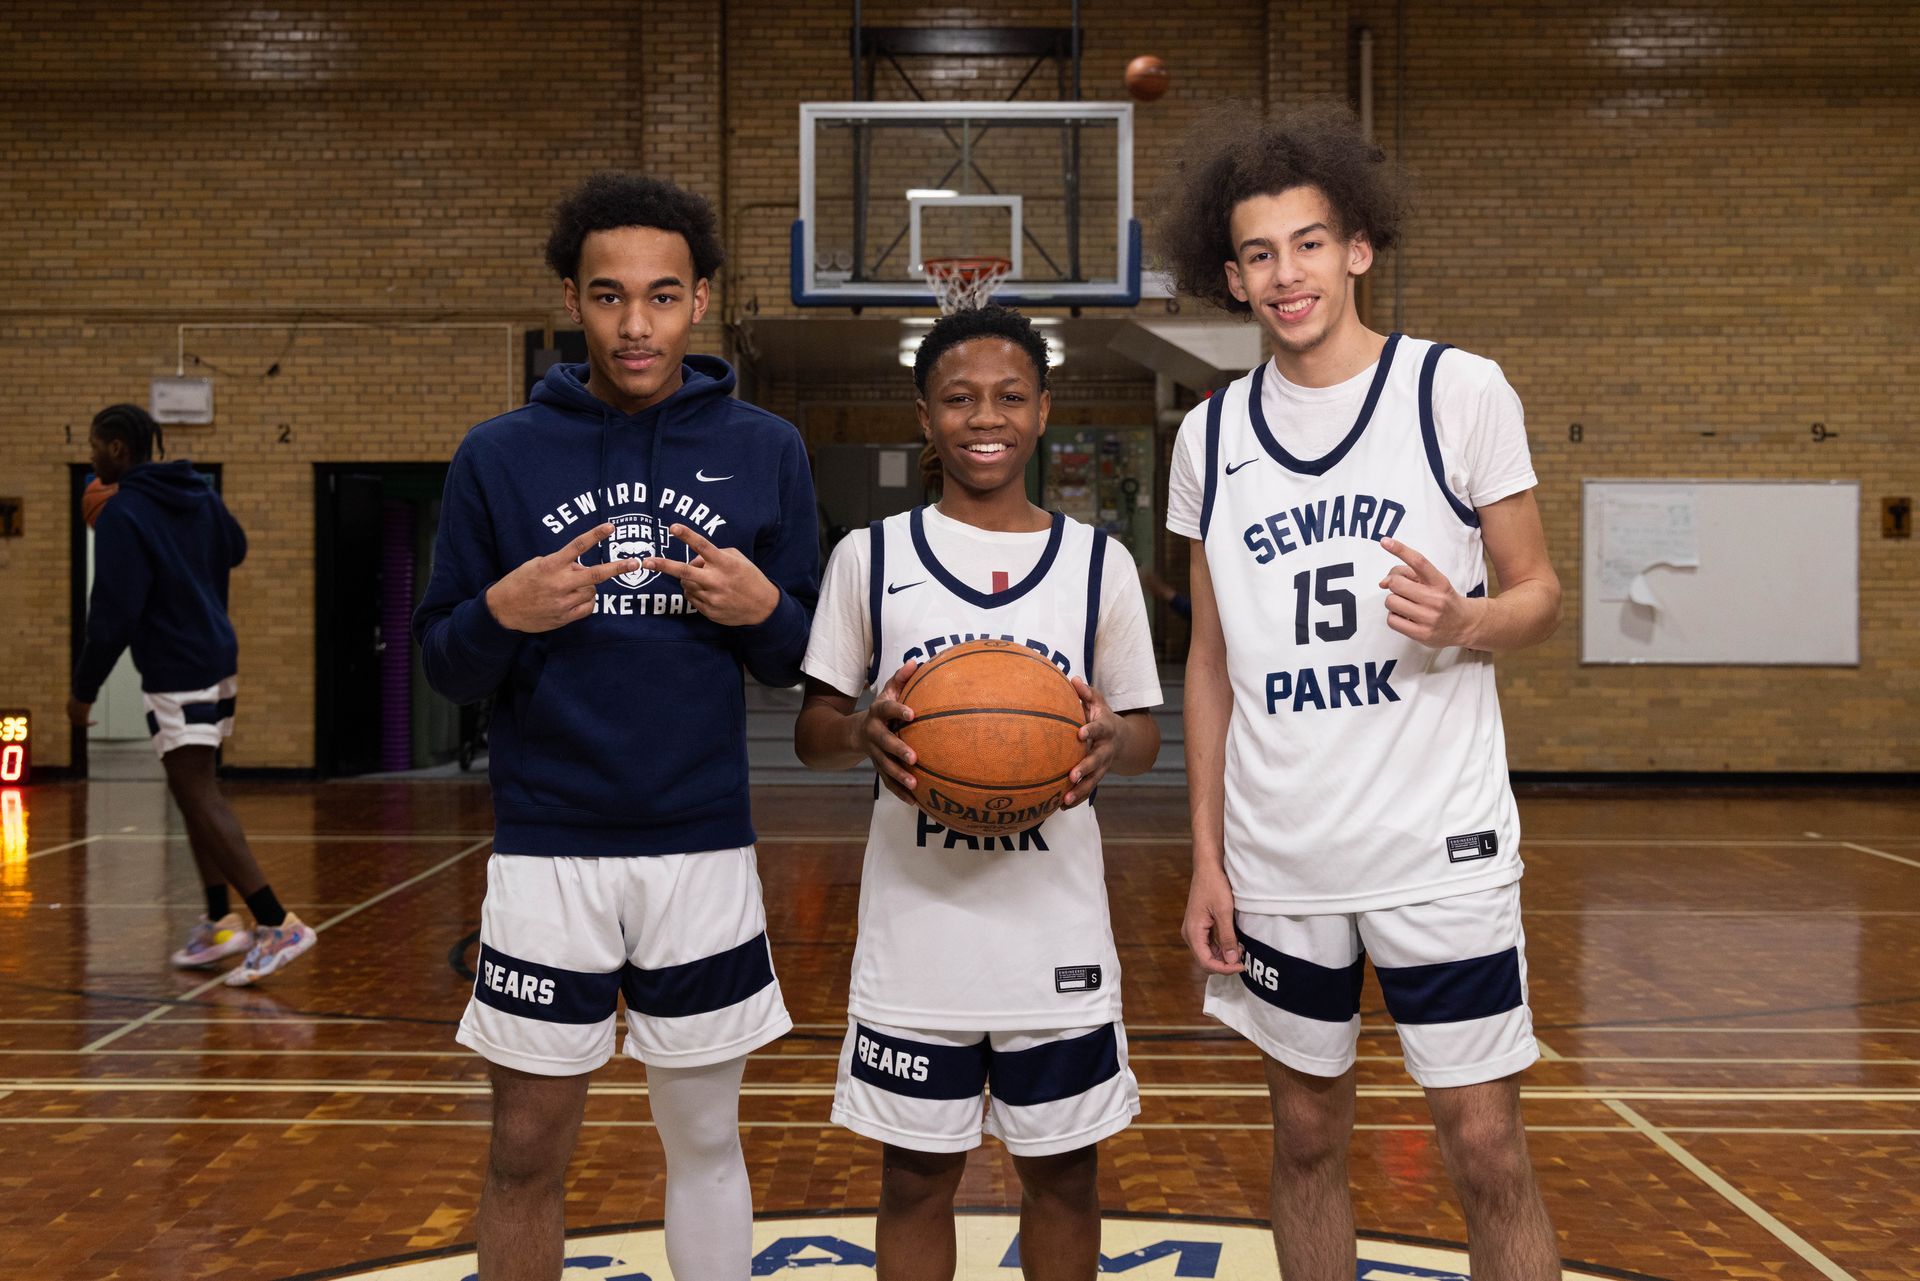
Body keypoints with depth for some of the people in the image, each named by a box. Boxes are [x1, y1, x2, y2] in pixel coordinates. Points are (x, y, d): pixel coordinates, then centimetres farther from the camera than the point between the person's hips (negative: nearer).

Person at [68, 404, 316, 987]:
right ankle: (221, 923, 18)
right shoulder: (197, 493, 10)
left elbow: (115, 613, -19)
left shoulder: (124, 514, -14)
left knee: (200, 799, -9)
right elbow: (236, 549, 29)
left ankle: (278, 925, -15)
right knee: (195, 792, 16)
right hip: (217, 659, 9)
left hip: (175, 672, -9)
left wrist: (84, 688, -10)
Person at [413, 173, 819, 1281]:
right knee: (528, 1155, 9)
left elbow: (809, 662, 6)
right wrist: (502, 614, -17)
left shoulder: (766, 451, 2)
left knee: (706, 1140, 13)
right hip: (547, 853, 0)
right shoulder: (499, 456, 0)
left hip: (704, 852, 1)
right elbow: (446, 667, 3)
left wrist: (761, 608, -15)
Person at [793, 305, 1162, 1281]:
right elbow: (810, 732, 5)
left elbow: (1146, 736, 8)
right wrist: (863, 731, -18)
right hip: (915, 931, 0)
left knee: (1062, 1173, 12)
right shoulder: (870, 557, 1)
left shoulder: (1099, 563, 3)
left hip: (1057, 933, 1)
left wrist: (1112, 740, -16)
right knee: (916, 1176, 10)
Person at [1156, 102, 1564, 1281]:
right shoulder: (1211, 437, 6)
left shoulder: (1461, 392, -3)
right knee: (1308, 1137, 14)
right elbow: (1212, 661, 10)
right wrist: (1207, 857, 5)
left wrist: (1463, 621, -22)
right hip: (1278, 860, 3)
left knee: (1487, 1150, 2)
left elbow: (1541, 597, 2)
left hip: (1440, 847, -3)